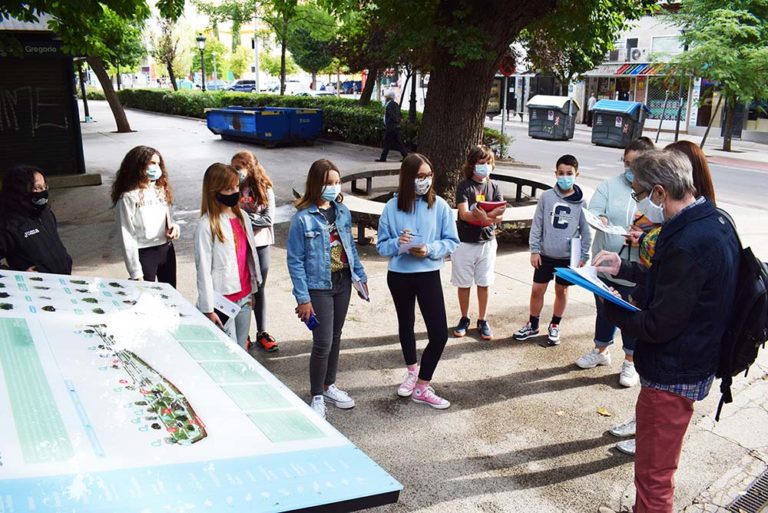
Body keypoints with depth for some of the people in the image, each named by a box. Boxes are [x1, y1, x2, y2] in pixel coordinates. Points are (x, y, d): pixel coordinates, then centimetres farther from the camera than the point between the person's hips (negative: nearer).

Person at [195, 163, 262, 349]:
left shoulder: (242, 217, 5)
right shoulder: (207, 225, -14)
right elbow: (203, 269, -14)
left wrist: (252, 289, 16)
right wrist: (208, 309, -15)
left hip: (244, 298, 6)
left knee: (241, 349, 15)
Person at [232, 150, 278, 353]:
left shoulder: (265, 190, -5)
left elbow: (268, 219, -12)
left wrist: (244, 217, -16)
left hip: (260, 245, 1)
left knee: (259, 290, 13)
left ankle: (262, 332, 25)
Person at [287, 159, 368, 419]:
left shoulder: (342, 211, 3)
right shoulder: (302, 218, -15)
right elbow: (295, 261, -13)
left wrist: (360, 275, 13)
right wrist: (302, 298, -15)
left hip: (343, 283, 6)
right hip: (319, 287, -6)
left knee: (335, 337, 16)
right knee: (323, 343, -4)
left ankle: (328, 385, 34)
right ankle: (317, 397, 14)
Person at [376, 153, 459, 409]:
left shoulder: (439, 205, -8)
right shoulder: (392, 207, -7)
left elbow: (452, 241, -4)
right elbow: (381, 245, -2)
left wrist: (429, 249, -21)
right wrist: (398, 243, -23)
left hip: (429, 275, -1)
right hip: (399, 275, 1)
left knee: (439, 334, -5)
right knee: (406, 324, 20)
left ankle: (422, 387, 12)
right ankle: (412, 372, 43)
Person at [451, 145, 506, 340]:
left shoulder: (494, 187, 3)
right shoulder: (464, 186, -7)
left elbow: (500, 215, -6)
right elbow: (464, 214, -19)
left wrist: (483, 217, -28)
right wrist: (490, 216, -34)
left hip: (487, 242, 2)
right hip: (465, 242, -2)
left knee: (484, 283, 9)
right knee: (464, 284, 8)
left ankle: (482, 321, 22)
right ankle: (464, 319, 24)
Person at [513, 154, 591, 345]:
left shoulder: (582, 202, -6)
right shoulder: (546, 197, -5)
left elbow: (586, 231, 0)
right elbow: (537, 224, -1)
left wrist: (584, 256, -1)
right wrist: (534, 250, -4)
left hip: (568, 256, 0)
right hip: (546, 254, 0)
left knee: (561, 291, 13)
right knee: (537, 290, 6)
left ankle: (554, 326, 30)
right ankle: (532, 325, 25)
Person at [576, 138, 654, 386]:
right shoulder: (610, 185, -2)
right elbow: (593, 210, -8)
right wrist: (599, 218, -31)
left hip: (637, 270, -3)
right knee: (604, 311, 21)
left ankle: (631, 362, 31)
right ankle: (601, 351, 43)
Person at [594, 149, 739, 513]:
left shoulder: (688, 245, -30)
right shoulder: (714, 221, 2)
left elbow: (657, 326, -25)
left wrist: (610, 308, -10)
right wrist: (625, 269, 9)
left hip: (672, 377, -10)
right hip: (694, 363, 10)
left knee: (653, 476, 6)